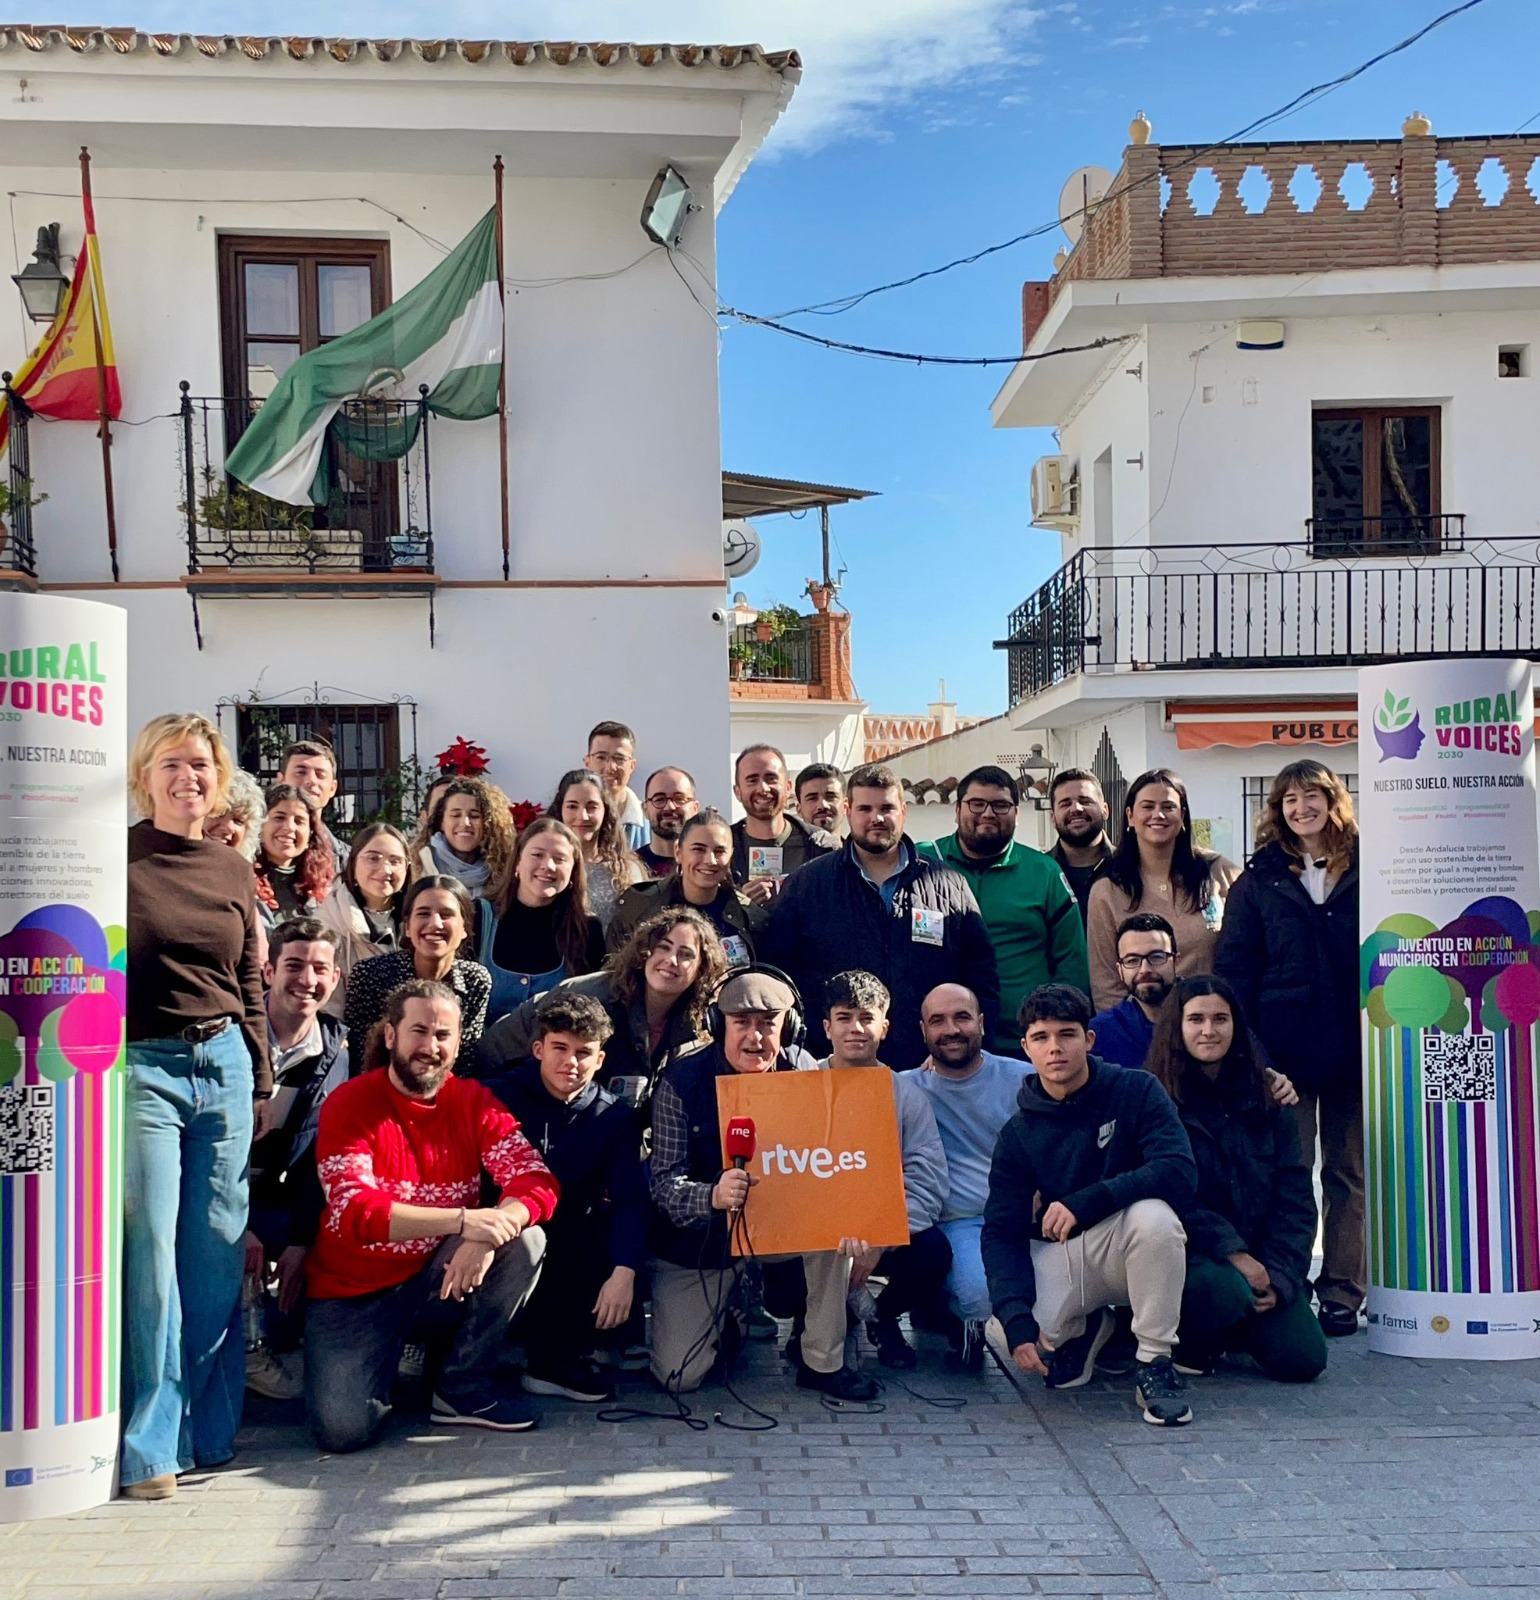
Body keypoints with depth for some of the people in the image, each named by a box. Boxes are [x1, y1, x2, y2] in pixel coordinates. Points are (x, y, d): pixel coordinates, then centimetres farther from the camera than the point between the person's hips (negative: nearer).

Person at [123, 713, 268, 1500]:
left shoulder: (234, 868, 9)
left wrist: (261, 1082, 14)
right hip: (141, 1069, -4)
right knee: (151, 1253, -5)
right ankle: (150, 1446, 4)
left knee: (218, 1252, 6)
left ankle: (209, 1429, 18)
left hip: (224, 1065, 4)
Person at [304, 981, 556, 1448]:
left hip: (440, 1280, 3)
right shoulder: (349, 1105, -13)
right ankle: (390, 1355, 12)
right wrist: (464, 1220, -39)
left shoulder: (474, 1102, -3)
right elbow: (354, 1212, -28)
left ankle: (463, 1387, -7)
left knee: (525, 1240, -23)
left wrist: (486, 1238, -37)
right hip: (355, 1292, -3)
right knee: (343, 1428, -24)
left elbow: (537, 1183, -15)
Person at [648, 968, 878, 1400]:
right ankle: (722, 1323, 23)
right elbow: (664, 1184, -21)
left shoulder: (803, 1071, -9)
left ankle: (823, 1362, -12)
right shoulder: (681, 1083, -17)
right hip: (698, 1241, -2)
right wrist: (714, 1196, -43)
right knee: (678, 1376, -14)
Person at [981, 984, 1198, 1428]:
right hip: (1059, 1255, 2)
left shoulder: (1136, 1091, -8)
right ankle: (1086, 1330, 12)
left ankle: (1155, 1362, -16)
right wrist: (1016, 1319, -25)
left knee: (1154, 1214, -36)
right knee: (1003, 1337, -26)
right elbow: (1002, 1233, -7)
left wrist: (1085, 1202, -31)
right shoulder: (1018, 1134, -2)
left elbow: (1180, 1173, -22)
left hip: (1129, 1244, -2)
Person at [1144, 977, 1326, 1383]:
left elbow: (1295, 1195, 5)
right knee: (1226, 1290, -36)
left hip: (1260, 1257, 5)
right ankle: (1189, 1342, 0)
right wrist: (1235, 1255, -20)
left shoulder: (1263, 1098, 9)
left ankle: (1235, 1330, 22)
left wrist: (1280, 1274, -8)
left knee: (1303, 1358, -13)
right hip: (1190, 1253, -4)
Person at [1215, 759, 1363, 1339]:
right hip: (1284, 1049, -1)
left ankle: (1342, 1292, 16)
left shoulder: (1367, 871, 6)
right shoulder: (1260, 879, 4)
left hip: (1352, 1047, 1)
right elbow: (1234, 969, 1)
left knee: (1349, 1171, 8)